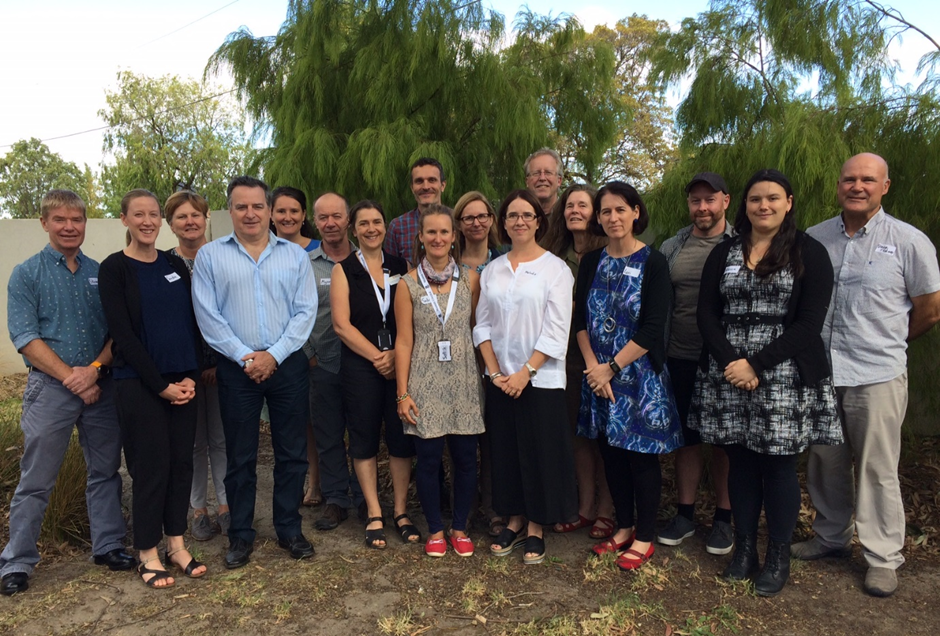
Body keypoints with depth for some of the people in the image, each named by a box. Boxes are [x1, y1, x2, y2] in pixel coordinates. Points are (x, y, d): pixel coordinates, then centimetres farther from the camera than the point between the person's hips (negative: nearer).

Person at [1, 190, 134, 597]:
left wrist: (93, 369, -12)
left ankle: (108, 546, 25)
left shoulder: (100, 274, 8)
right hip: (50, 388, -3)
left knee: (105, 471, 11)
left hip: (101, 386, 3)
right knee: (35, 481, 4)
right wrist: (69, 376, -13)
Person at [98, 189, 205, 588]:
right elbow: (123, 334, -10)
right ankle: (148, 555, 16)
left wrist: (190, 376, -5)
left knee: (181, 462, 8)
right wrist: (161, 385, -13)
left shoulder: (175, 265, 10)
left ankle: (176, 544, 22)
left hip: (182, 382, 5)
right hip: (138, 383, -4)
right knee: (150, 466, 1)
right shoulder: (114, 269, -4)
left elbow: (191, 322, 8)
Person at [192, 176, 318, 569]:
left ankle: (289, 529, 25)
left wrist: (274, 354, -11)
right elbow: (208, 316, -3)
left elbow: (305, 311, -1)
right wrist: (245, 357, -10)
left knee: (292, 453, 9)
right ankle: (241, 535, 24)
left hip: (288, 366, 1)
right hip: (237, 370, -1)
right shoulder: (210, 256, 4)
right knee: (240, 457, 9)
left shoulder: (295, 255, 6)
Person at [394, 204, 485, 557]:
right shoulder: (409, 283, 0)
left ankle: (460, 527, 25)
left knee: (465, 457, 6)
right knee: (428, 458, 5)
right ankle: (435, 529, 24)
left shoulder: (470, 278, 4)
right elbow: (404, 341, -1)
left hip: (464, 381, 1)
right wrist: (403, 393, -4)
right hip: (425, 382, -1)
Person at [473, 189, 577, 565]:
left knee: (541, 453, 3)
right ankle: (514, 521, 27)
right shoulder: (492, 270, 8)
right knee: (505, 451, 11)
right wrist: (495, 371, -5)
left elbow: (557, 330, -10)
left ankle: (535, 529, 19)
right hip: (499, 379, 4)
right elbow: (482, 325, 6)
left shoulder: (555, 268, -5)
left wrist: (526, 372, -14)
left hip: (540, 378, -4)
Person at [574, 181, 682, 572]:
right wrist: (593, 367, -9)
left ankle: (644, 537, 22)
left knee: (641, 455, 5)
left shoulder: (652, 263, -7)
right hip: (599, 375, 4)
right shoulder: (592, 262, 6)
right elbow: (581, 320, 4)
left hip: (640, 375, -4)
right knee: (611, 453, 12)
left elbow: (652, 330, -13)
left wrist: (612, 368, -13)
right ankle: (624, 527, 30)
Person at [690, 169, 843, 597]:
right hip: (729, 375, 3)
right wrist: (731, 361, -12)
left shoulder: (809, 253, 1)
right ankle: (744, 548, 26)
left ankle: (779, 557, 22)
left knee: (778, 464, 4)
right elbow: (707, 314, 3)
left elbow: (809, 323, -7)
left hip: (784, 377, -2)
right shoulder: (723, 254, 10)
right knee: (740, 462, 10)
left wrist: (757, 365, -14)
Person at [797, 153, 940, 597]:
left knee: (877, 469, 5)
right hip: (820, 373, 4)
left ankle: (883, 559, 21)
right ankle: (831, 538, 33)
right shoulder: (814, 239, 5)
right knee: (825, 463, 15)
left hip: (878, 376, -3)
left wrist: (886, 343, 12)